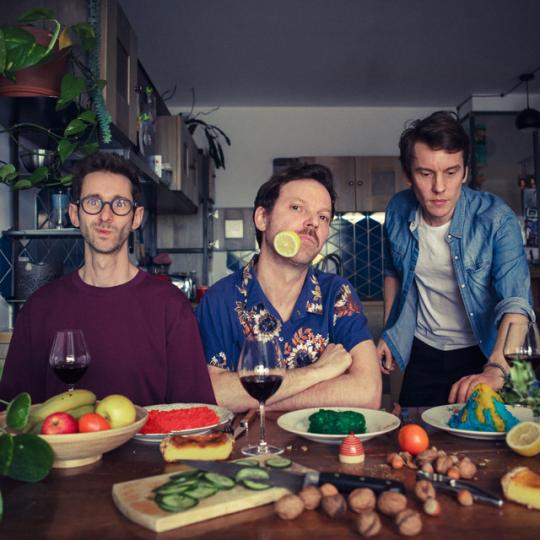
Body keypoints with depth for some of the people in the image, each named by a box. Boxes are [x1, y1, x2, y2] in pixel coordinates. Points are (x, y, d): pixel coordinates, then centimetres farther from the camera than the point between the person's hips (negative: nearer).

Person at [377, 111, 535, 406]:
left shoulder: (496, 218, -23)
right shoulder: (398, 211, -11)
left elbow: (516, 301, -32)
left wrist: (496, 370, -47)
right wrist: (388, 334, 5)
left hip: (482, 353, -3)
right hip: (423, 352, 3)